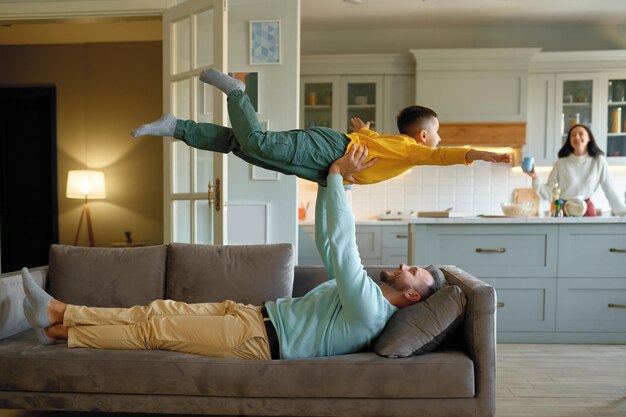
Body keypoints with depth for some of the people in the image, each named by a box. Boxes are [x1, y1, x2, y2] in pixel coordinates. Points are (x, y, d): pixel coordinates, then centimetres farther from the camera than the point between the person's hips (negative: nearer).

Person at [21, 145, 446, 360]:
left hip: (260, 338, -8)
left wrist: (338, 176, -21)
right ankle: (58, 312, 10)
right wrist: (329, 182, 7)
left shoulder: (368, 310, -18)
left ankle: (60, 332, 7)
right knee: (160, 310, 3)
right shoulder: (359, 291, 11)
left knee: (155, 327, -7)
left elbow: (342, 244, -25)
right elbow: (327, 242, 13)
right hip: (253, 314, 8)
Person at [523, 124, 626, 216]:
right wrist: (535, 178, -19)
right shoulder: (561, 163, -1)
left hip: (587, 210, 1)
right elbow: (548, 193, -5)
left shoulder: (599, 161, 0)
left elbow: (610, 191, 1)